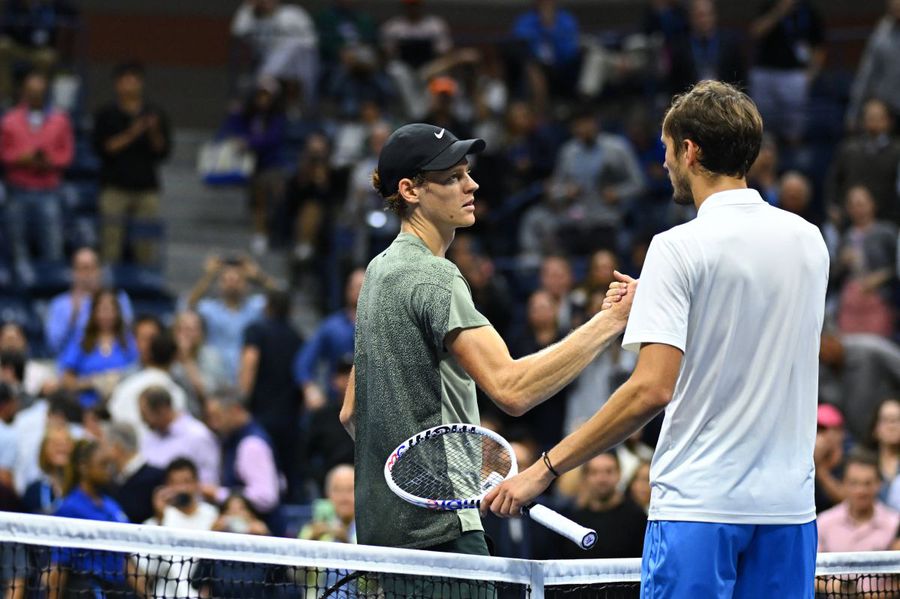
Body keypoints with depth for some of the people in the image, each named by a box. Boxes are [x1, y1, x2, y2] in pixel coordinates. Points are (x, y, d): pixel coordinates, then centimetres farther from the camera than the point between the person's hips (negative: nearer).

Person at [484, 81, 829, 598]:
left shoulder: (679, 249, -10)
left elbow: (652, 389, -17)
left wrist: (544, 470, -13)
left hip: (701, 501, -6)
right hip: (789, 503, 6)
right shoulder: (809, 241, 8)